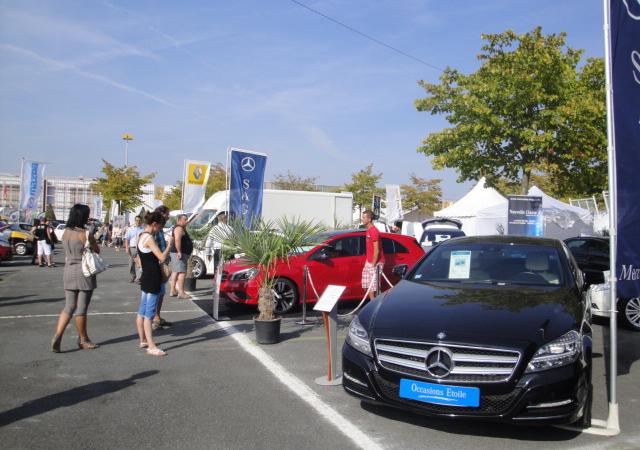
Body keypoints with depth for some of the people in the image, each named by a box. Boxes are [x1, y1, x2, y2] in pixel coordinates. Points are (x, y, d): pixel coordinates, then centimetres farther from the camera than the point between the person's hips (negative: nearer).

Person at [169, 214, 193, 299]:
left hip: (178, 253, 11)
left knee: (175, 272, 12)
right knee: (182, 272, -15)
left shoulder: (181, 228, 20)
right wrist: (179, 251, -32)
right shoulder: (179, 228, -13)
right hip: (179, 253, -11)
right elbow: (177, 240, -26)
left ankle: (173, 291, 17)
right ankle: (181, 293, -21)